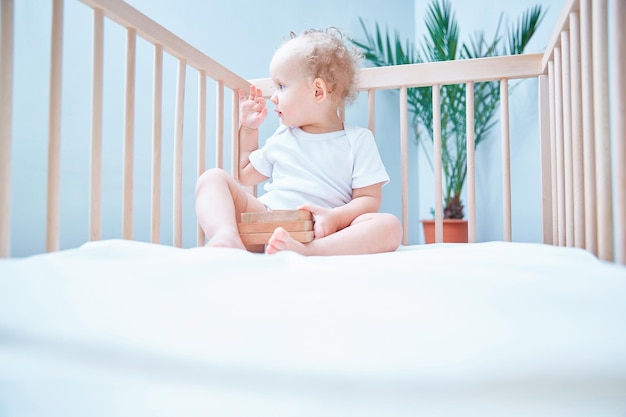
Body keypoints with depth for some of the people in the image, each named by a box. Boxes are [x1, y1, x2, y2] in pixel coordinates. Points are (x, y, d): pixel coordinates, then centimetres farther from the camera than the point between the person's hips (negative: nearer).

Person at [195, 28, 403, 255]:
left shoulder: (358, 140, 9)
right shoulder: (282, 137, 23)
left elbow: (369, 199, 1)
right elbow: (245, 176, 33)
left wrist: (336, 217, -18)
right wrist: (248, 129, 29)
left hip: (321, 233, -3)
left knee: (389, 226, -28)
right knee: (213, 177, -9)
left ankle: (308, 251, -47)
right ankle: (226, 235, -37)